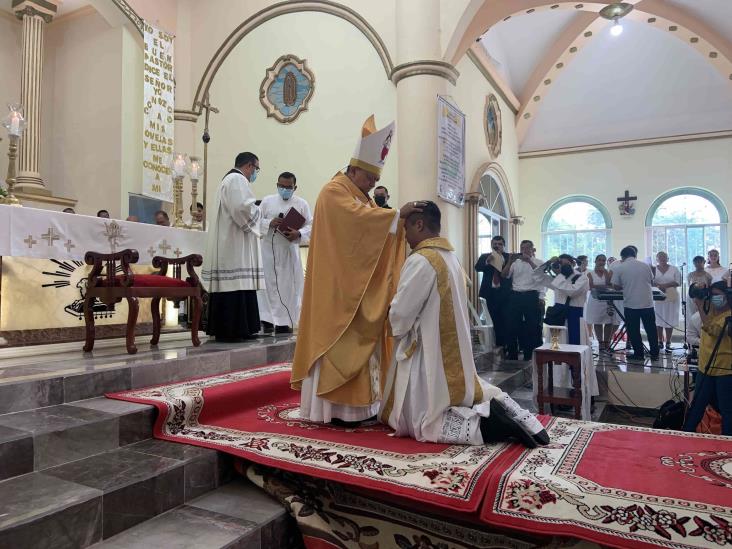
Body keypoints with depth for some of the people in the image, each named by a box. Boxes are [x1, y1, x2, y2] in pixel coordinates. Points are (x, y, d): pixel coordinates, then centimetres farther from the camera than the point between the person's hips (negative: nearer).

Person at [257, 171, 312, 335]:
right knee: (268, 284, -2)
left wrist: (298, 234, -19)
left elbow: (311, 226, -1)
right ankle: (267, 320, 2)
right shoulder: (267, 201, 8)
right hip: (268, 250, 1)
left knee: (288, 286, 2)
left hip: (289, 251, 0)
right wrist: (269, 223, -15)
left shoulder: (301, 204, 4)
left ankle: (284, 321, 11)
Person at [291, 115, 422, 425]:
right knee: (339, 343, -7)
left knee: (359, 341, 9)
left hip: (360, 286, 10)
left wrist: (399, 220, -3)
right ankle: (335, 406, -1)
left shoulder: (360, 197, 21)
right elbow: (359, 219, -25)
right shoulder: (334, 192, -8)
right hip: (338, 286, -10)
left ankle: (356, 403, 15)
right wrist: (397, 213, -22)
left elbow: (372, 231, 13)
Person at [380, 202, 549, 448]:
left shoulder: (420, 260, -20)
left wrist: (398, 332, 3)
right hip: (454, 350, 8)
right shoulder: (451, 256, 8)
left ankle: (485, 422, -14)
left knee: (425, 422, 1)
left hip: (428, 352, -8)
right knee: (465, 397, 26)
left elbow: (400, 313, -18)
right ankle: (503, 408, 2)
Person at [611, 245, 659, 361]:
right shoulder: (645, 265, 4)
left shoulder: (619, 268, -5)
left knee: (634, 331, 7)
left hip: (631, 304, -3)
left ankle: (638, 354, 11)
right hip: (648, 303, 3)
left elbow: (616, 286, -1)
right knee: (651, 329, 11)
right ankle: (654, 354, 16)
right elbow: (651, 283, 14)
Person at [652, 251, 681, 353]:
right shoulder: (653, 269, 8)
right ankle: (660, 341, 12)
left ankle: (668, 343, 6)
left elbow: (678, 282, -2)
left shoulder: (674, 269, 7)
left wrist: (665, 285, -14)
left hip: (671, 297, -1)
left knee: (669, 321, 0)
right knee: (657, 320, 2)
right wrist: (658, 286, -19)